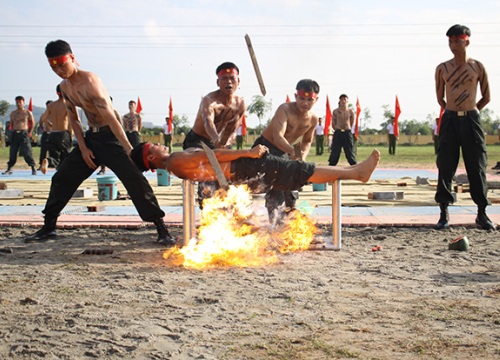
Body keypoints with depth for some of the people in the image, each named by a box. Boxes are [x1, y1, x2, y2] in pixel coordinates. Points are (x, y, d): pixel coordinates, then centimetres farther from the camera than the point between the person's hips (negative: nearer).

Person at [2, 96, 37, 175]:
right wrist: (13, 131, 12)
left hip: (24, 133, -4)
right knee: (12, 152, 6)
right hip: (15, 134, 4)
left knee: (27, 152, -9)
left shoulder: (28, 113, 2)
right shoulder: (13, 113, 13)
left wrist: (29, 133, 4)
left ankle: (33, 168, -5)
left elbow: (32, 123, 8)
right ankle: (9, 169, 12)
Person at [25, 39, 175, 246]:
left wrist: (128, 149, -32)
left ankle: (162, 230, -19)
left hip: (110, 136, -8)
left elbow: (110, 117, -27)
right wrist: (83, 148, 2)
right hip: (91, 137, 9)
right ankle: (48, 227, 24)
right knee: (61, 178, 11)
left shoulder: (89, 81, -21)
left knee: (134, 180, -20)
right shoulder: (65, 87, 6)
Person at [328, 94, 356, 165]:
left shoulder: (350, 111, 0)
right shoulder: (335, 111, -1)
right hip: (338, 133, 0)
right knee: (334, 153, 0)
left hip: (347, 133, 0)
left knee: (350, 154, 2)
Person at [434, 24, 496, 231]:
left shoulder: (477, 67, 3)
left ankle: (482, 214, 9)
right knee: (445, 167, -1)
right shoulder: (442, 68, 5)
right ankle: (444, 214, 5)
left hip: (471, 120, -1)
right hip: (449, 120, 1)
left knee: (477, 167, 1)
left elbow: (486, 97, 10)